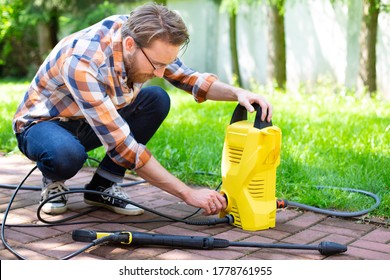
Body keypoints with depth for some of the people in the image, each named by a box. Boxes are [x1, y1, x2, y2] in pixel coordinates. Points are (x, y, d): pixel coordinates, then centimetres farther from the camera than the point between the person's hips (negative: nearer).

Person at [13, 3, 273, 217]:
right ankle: (53, 182, -3)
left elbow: (189, 78, -3)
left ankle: (103, 186, -4)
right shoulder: (83, 62, -38)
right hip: (42, 123, -6)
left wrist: (237, 92, -23)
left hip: (85, 124, 6)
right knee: (68, 154, -41)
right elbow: (122, 146, -38)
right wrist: (188, 193, -36)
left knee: (157, 99, -16)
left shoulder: (141, 37, -18)